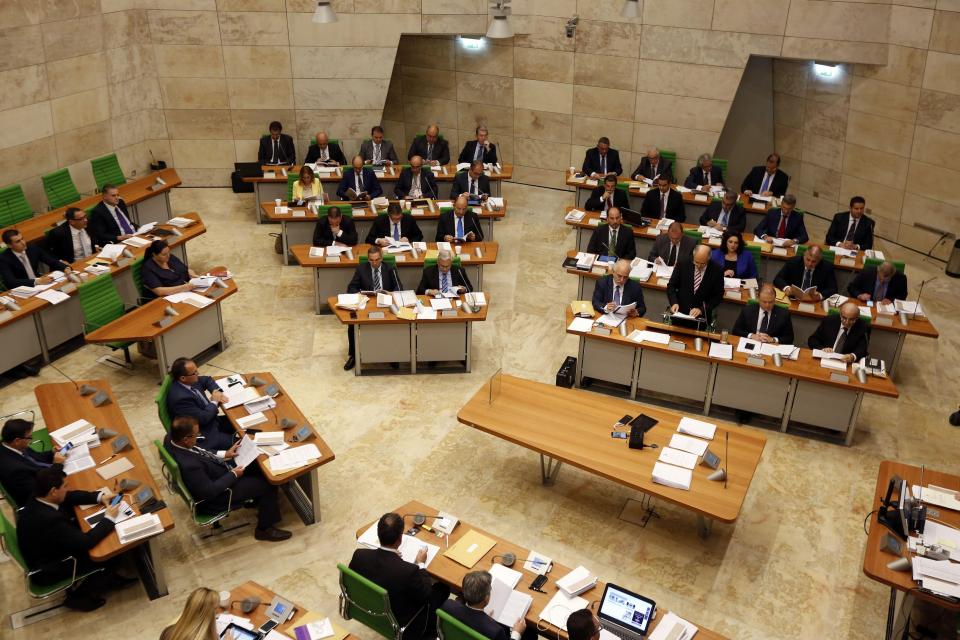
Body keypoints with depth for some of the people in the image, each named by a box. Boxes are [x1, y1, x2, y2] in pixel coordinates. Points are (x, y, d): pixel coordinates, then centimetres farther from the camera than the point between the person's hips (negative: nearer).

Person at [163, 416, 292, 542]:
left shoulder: (171, 437, -16)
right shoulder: (189, 465, -42)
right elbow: (210, 491, -29)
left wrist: (224, 455, -2)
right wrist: (233, 475, -17)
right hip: (215, 496, -8)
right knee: (267, 484, 1)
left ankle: (256, 499, 38)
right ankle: (265, 529, 22)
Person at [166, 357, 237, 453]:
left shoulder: (190, 381, -7)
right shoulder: (180, 397, -32)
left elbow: (207, 380, 15)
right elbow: (203, 419, -27)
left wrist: (216, 391, -4)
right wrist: (214, 402, -12)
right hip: (203, 436, -9)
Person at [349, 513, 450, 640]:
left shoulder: (359, 555, -24)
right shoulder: (408, 571, -37)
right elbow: (426, 597, -17)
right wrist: (421, 564, -5)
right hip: (401, 628, -5)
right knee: (443, 588, 15)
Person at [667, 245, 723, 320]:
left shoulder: (716, 271, -7)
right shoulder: (683, 264, -4)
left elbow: (718, 296, -1)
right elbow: (671, 285, 3)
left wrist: (702, 309, -13)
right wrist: (674, 303, -13)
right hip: (680, 311, 1)